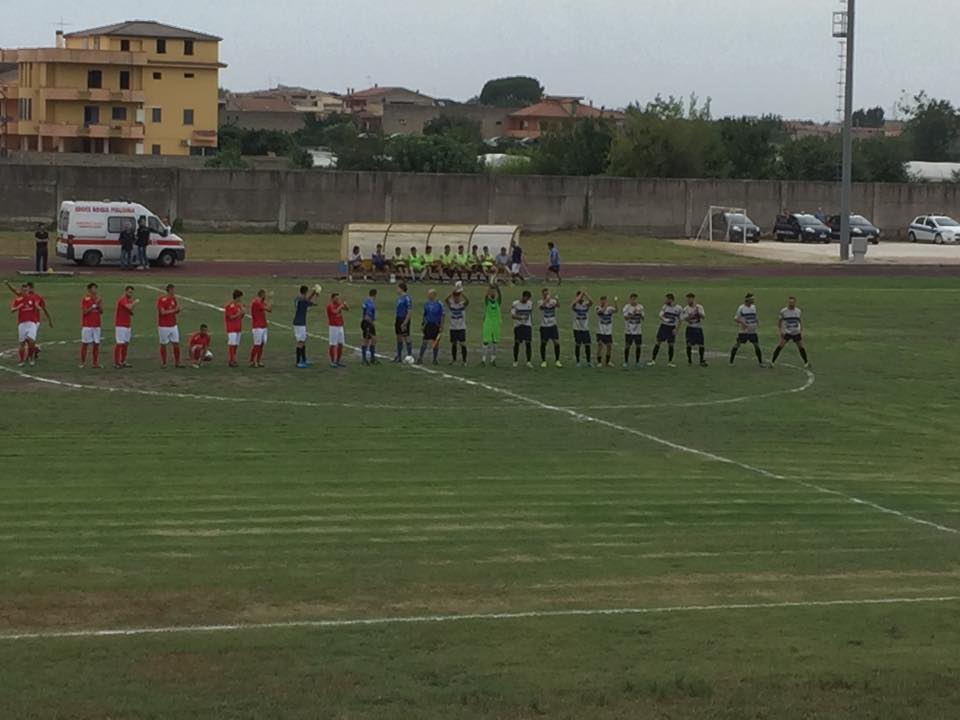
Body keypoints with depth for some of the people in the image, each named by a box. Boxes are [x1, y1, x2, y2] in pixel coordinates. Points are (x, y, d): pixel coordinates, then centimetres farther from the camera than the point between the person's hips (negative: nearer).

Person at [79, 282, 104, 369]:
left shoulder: (98, 299, 10)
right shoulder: (85, 299, -3)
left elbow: (101, 312, 6)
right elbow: (84, 312, -10)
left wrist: (99, 303, -7)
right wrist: (92, 307, -16)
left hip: (97, 325, 4)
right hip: (87, 325, -4)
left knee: (96, 344, 2)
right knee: (84, 344, 0)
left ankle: (95, 363, 6)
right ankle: (83, 362, 6)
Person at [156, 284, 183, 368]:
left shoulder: (174, 299, 9)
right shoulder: (161, 299, -12)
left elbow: (177, 312, 14)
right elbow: (162, 312, -20)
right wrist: (174, 310, -16)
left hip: (173, 326, 6)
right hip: (164, 327, -6)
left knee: (176, 344, 3)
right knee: (163, 345, 3)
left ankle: (177, 363, 8)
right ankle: (163, 363, 11)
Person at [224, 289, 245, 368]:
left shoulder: (240, 305, 12)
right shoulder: (230, 305, -13)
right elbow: (231, 317, -17)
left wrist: (243, 313, -3)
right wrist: (240, 313, -19)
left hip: (238, 328, 8)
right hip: (231, 328, -8)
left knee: (236, 344, 7)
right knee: (231, 344, -9)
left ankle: (234, 360, 12)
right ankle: (229, 361, -6)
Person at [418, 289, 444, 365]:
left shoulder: (439, 304, -6)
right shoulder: (426, 304, 5)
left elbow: (442, 316, -6)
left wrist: (441, 326, -10)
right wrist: (422, 324, 10)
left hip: (436, 325, -2)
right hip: (428, 324, 2)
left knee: (436, 343, 5)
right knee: (425, 341, -4)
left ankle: (435, 359, 15)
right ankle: (420, 358, -3)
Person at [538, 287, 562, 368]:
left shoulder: (553, 301, -1)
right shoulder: (541, 302, -6)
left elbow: (557, 304, -24)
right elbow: (542, 305, -31)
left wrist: (557, 299, -45)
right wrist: (547, 299, -47)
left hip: (553, 325, 2)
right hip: (544, 326, -2)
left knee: (557, 342, -5)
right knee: (543, 343, 4)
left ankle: (557, 361, 5)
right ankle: (543, 361, 16)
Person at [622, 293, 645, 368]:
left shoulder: (640, 307, 4)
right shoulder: (626, 307, -6)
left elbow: (643, 318, 3)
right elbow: (625, 317, -15)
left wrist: (641, 313, -16)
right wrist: (633, 314, -28)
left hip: (638, 331, 3)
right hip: (629, 331, -3)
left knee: (638, 346, 5)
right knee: (627, 346, -1)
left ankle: (637, 362, 16)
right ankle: (626, 362, 7)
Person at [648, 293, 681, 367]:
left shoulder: (678, 309, -3)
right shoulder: (665, 306, -1)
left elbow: (679, 321, 4)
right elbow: (661, 316, -8)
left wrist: (676, 329, -5)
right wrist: (664, 319, -30)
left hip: (672, 328, 0)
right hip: (664, 326, 0)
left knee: (671, 345, 3)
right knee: (658, 343, -3)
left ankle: (669, 362, 15)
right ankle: (653, 360, 2)